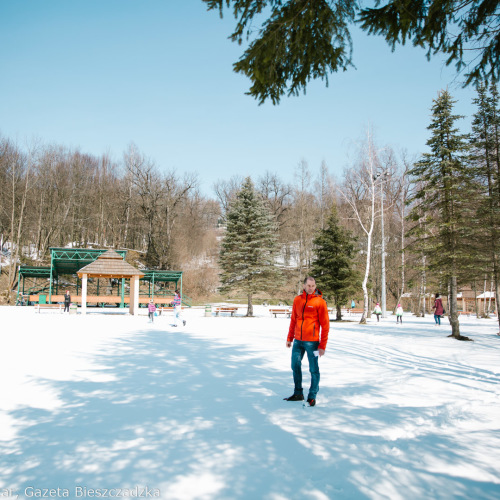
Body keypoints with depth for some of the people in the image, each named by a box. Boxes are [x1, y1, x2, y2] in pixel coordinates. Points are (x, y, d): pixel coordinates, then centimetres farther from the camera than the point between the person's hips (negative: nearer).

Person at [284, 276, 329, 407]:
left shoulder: (320, 301, -7)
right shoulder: (297, 300, 7)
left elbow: (325, 325, -6)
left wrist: (322, 345, -9)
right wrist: (289, 338, 15)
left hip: (312, 341, -5)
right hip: (298, 340, 5)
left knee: (314, 370, 3)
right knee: (295, 367, 12)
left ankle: (312, 396, 16)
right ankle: (298, 394, 27)